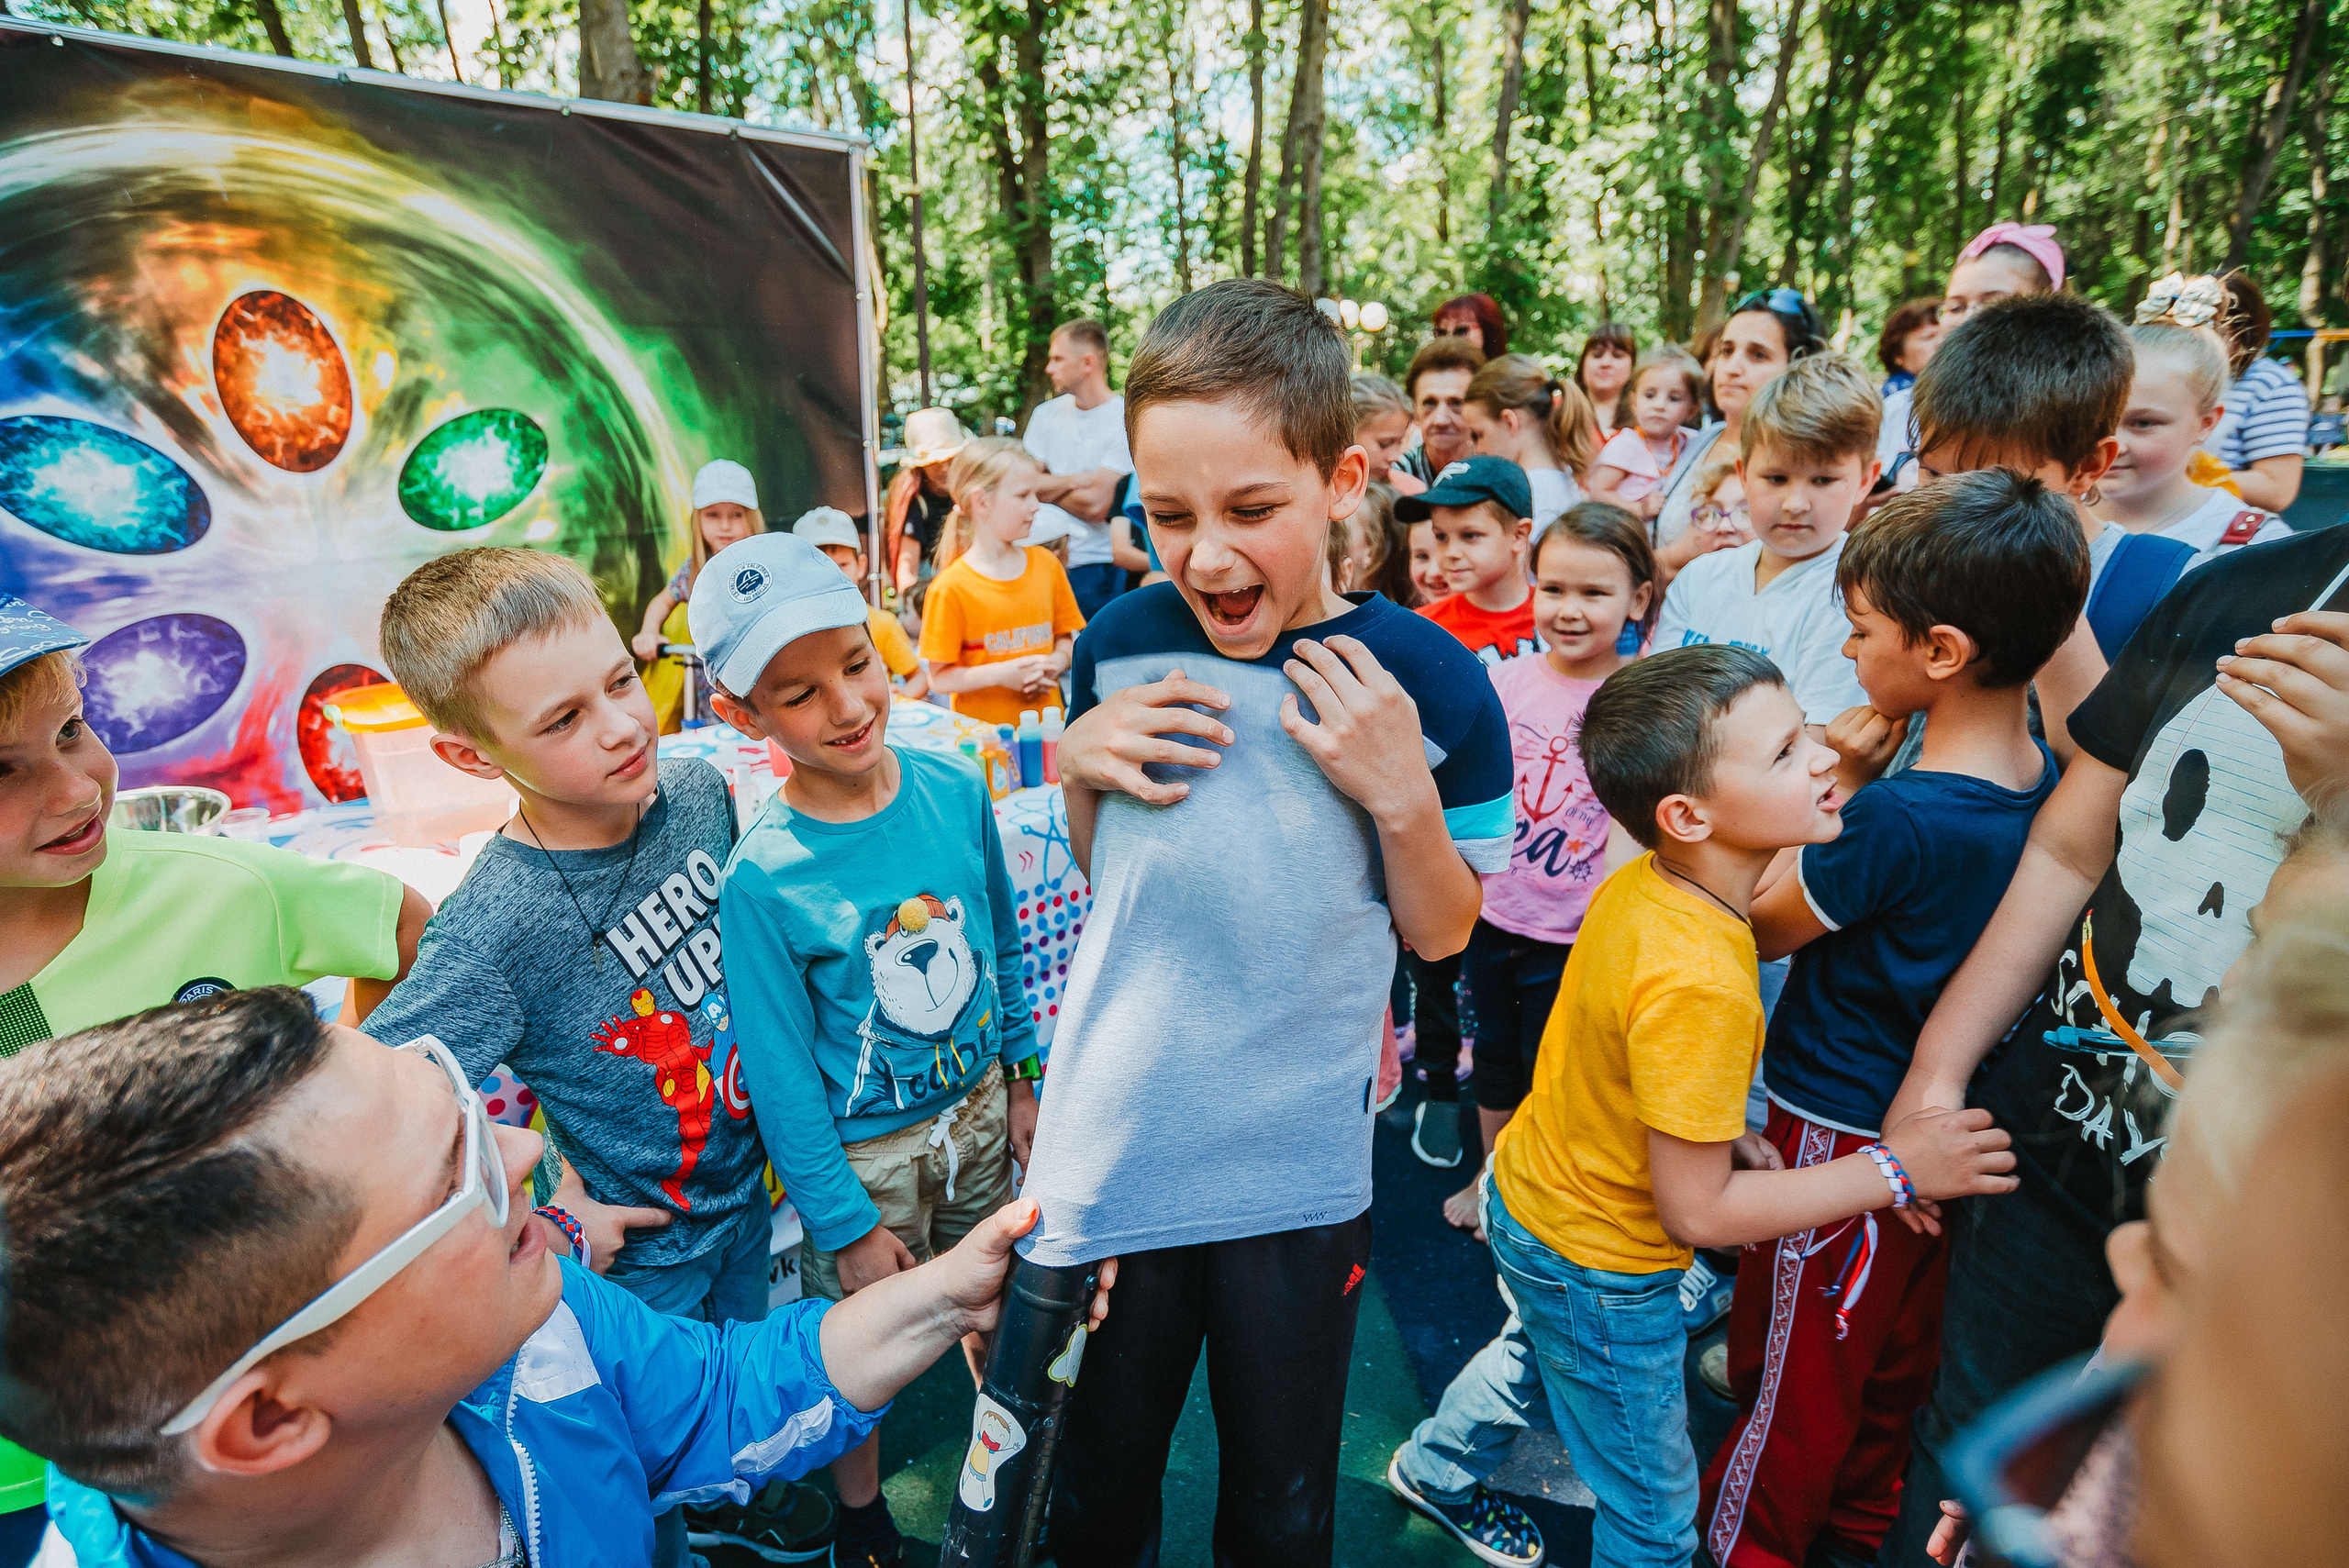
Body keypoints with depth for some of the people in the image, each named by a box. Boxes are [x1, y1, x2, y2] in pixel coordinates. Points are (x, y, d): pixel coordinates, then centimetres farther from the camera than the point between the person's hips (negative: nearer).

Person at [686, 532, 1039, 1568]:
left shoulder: (954, 790, -13)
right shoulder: (763, 880, -25)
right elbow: (782, 1075, -15)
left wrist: (1021, 1081, 8)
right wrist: (847, 1223, -10)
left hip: (979, 1112, 4)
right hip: (865, 1155, -3)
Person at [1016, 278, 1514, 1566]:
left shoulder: (1429, 683, -11)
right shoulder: (1123, 645, -6)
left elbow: (1440, 934, -3)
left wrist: (1401, 792, -19)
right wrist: (1076, 767, -12)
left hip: (1300, 1171, -1)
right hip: (1106, 1156, 2)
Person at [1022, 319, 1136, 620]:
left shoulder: (1125, 420, -8)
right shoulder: (1046, 413, 11)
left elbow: (1096, 505, -16)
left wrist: (1044, 487, -1)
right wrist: (1074, 481, -12)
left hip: (1097, 564, -5)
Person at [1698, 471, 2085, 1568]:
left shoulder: (1894, 818, -31)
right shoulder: (2045, 780, -5)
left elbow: (1762, 929, -16)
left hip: (1841, 1131, -8)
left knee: (1791, 1366, 13)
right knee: (1898, 1354, 26)